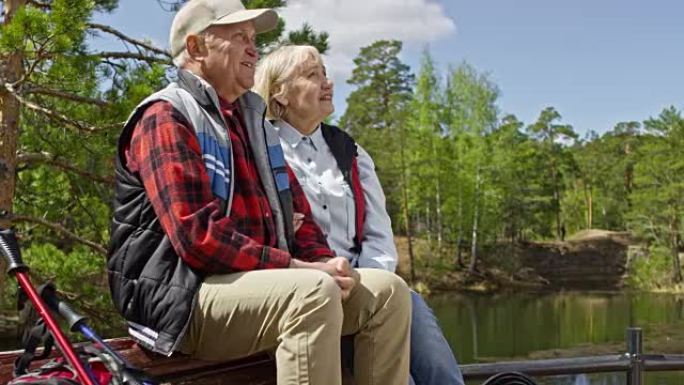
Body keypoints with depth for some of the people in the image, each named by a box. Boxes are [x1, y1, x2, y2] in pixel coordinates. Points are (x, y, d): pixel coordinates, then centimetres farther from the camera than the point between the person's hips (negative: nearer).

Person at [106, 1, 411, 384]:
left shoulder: (252, 120, 21)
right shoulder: (166, 118, -6)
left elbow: (297, 212, 20)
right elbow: (198, 235, -19)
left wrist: (325, 264, -2)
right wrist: (299, 268, -18)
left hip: (260, 284, 9)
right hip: (185, 296, -8)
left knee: (387, 291, -4)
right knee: (314, 293, -33)